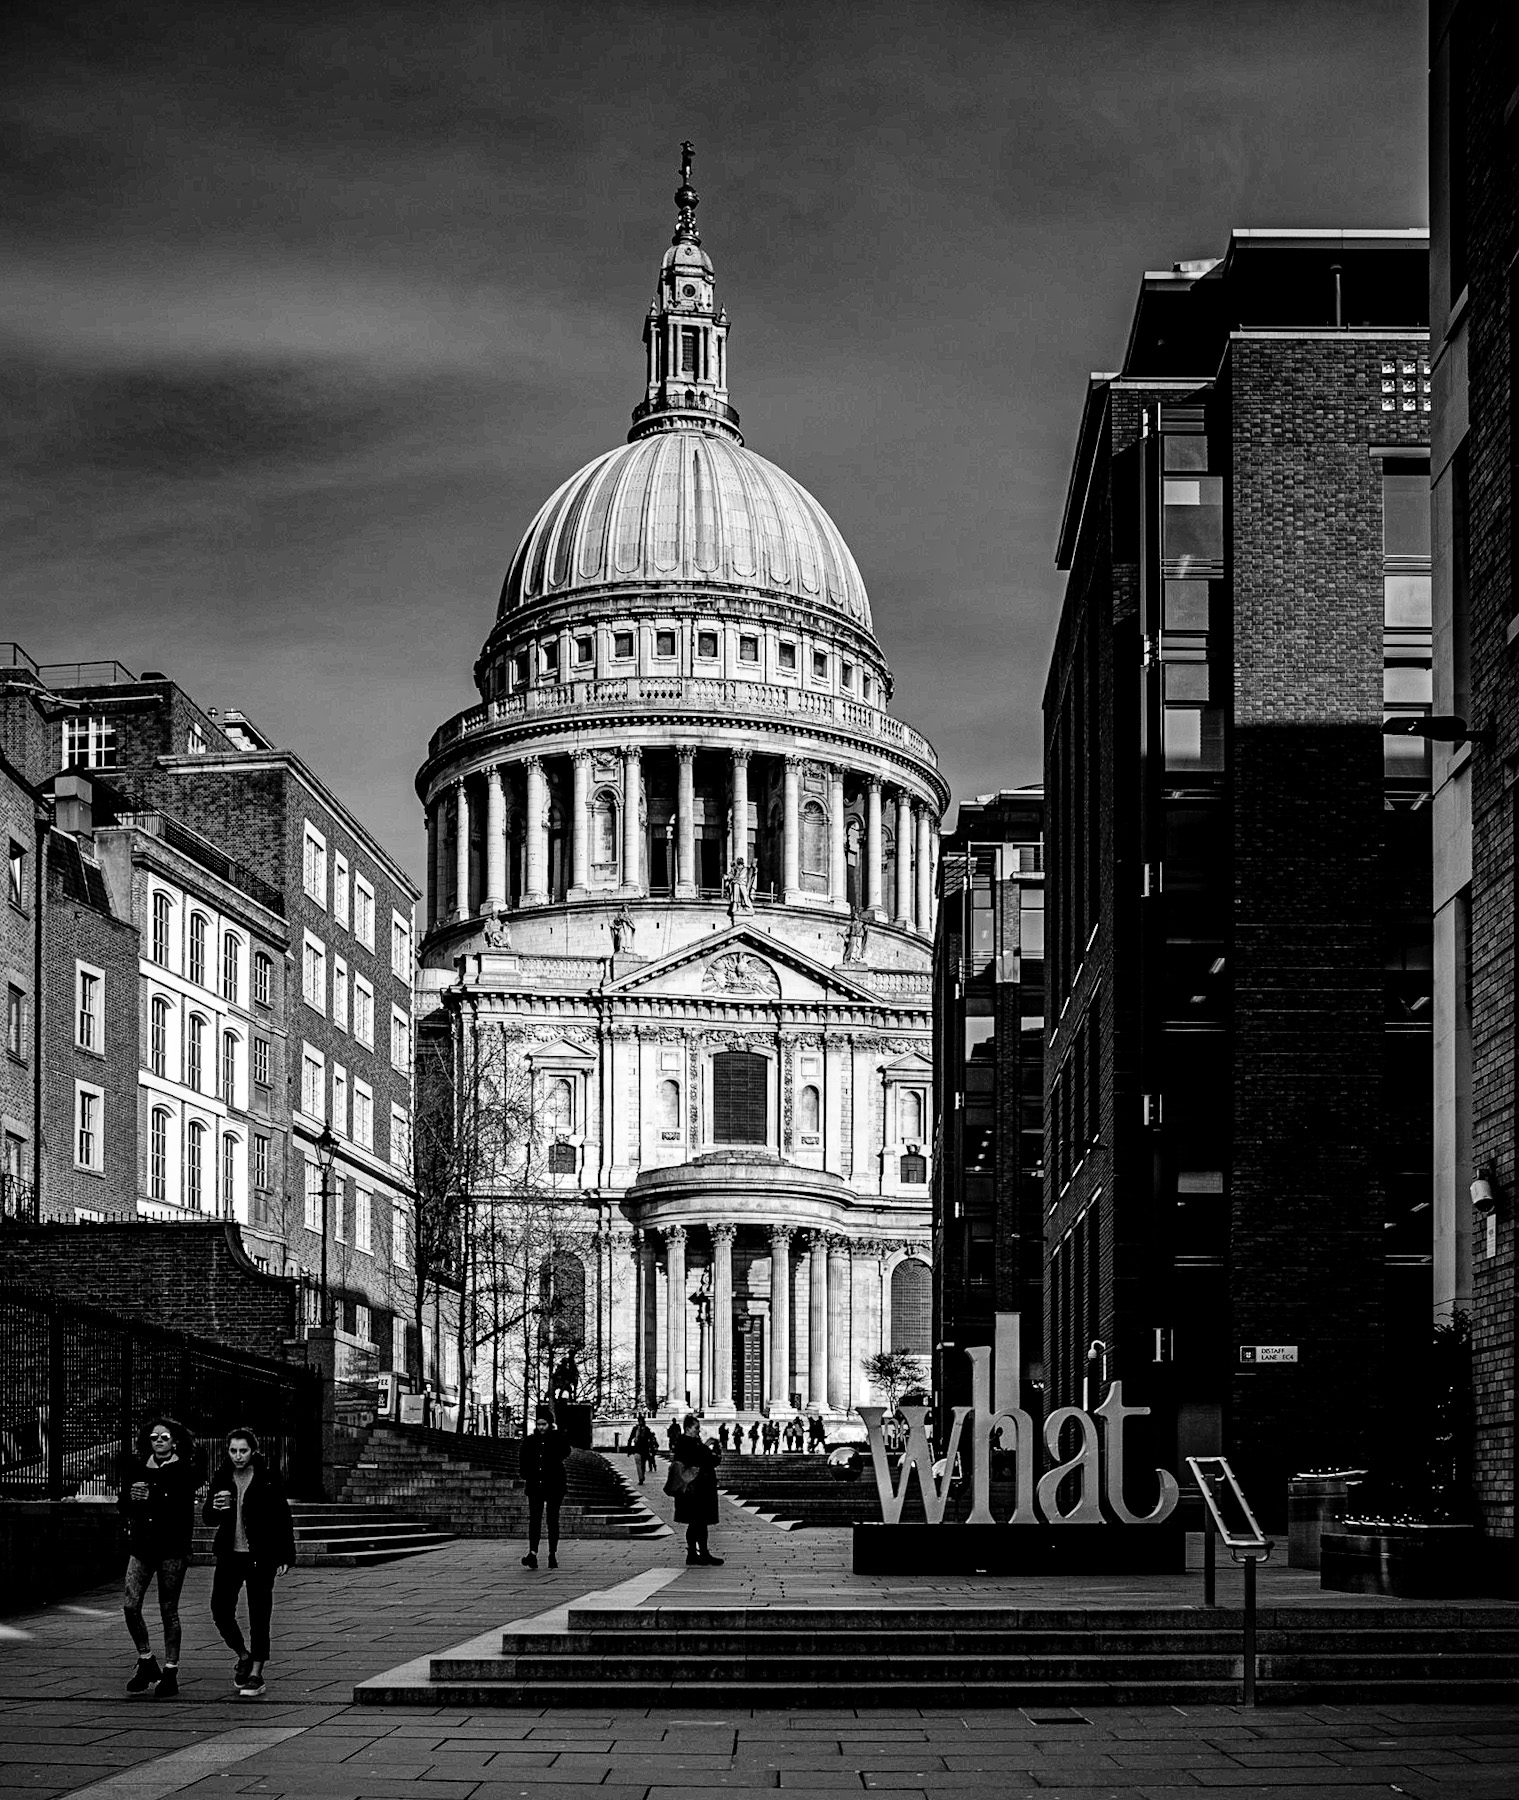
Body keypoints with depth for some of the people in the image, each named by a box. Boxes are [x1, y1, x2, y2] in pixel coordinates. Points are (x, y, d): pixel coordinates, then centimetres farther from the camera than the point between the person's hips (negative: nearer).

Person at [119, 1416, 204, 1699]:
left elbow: (181, 1506, -15)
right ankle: (146, 1661, 15)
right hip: (141, 1544, 4)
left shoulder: (184, 1471, -3)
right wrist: (130, 1497, -10)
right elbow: (123, 1506, 11)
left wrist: (150, 1497, -21)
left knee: (168, 1610, 0)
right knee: (129, 1605, -6)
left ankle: (170, 1672, 10)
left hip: (173, 1547, -4)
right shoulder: (137, 1467, 10)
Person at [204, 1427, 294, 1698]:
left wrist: (284, 1556, -5)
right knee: (220, 1612, -2)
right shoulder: (221, 1478, 5)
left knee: (259, 1616, -2)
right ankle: (243, 1656, 23)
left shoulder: (268, 1478, -5)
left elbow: (283, 1519, -2)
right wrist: (214, 1508, -18)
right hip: (230, 1554, 3)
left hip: (261, 1556, -3)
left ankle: (256, 1674, 6)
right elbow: (207, 1518, 6)